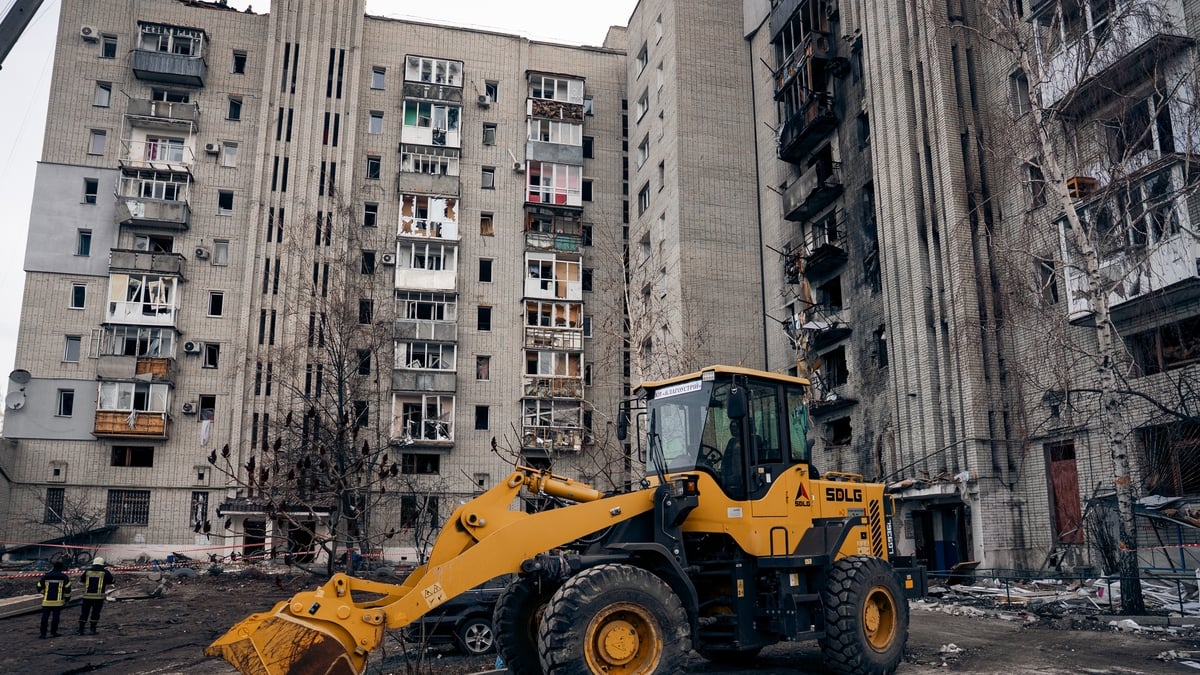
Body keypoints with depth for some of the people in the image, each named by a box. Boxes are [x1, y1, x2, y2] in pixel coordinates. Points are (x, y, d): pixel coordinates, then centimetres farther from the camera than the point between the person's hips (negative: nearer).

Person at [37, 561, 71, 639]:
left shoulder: (45, 576, 5)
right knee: (55, 616, 6)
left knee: (45, 617, 5)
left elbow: (39, 587, 11)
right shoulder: (64, 577, -1)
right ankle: (53, 632, 7)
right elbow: (67, 589, -3)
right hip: (58, 601, -1)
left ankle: (43, 634, 3)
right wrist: (67, 598, 10)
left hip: (47, 601, 2)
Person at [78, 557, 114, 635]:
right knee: (95, 613, 3)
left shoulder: (87, 571, 5)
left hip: (87, 595, 2)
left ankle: (81, 629, 11)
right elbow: (110, 585, 6)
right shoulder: (105, 572, -1)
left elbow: (81, 581, 18)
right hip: (99, 596, -2)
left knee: (84, 612, 10)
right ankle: (93, 629, 2)